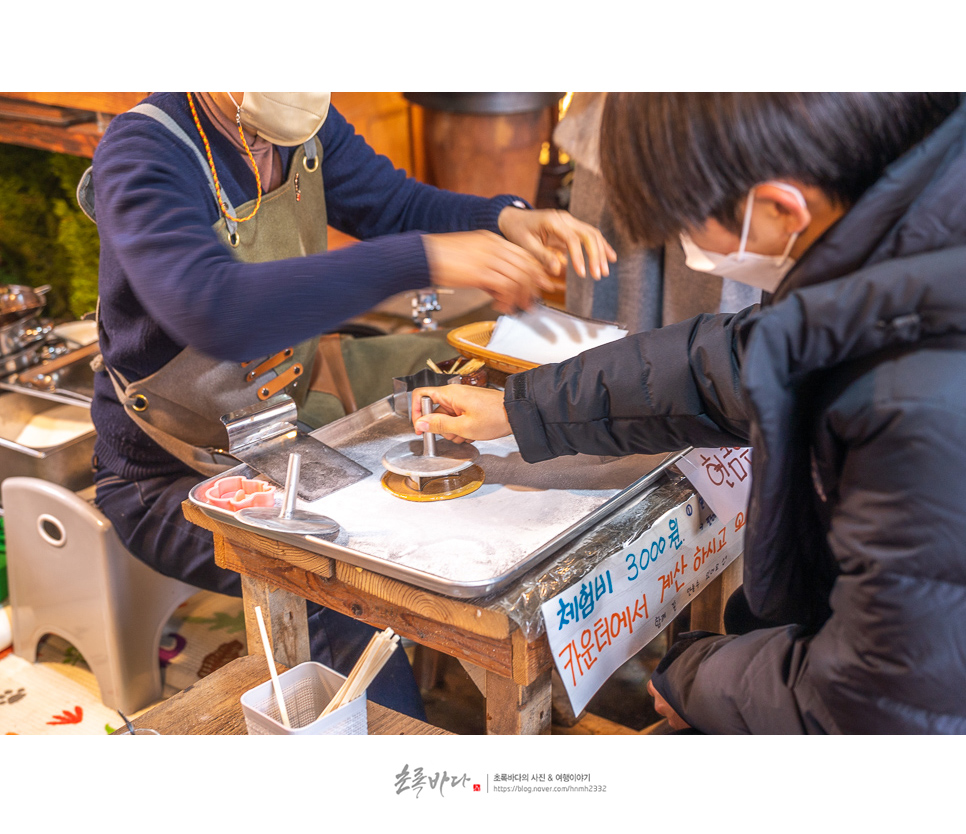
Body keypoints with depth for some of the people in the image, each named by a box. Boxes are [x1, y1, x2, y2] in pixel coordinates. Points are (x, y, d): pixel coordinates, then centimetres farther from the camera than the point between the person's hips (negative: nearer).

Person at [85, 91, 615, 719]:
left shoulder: (305, 127, -3)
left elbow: (400, 203, 5)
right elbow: (214, 311, -44)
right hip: (173, 477, -7)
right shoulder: (142, 150, -27)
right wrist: (423, 259, -48)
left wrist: (507, 221, -17)